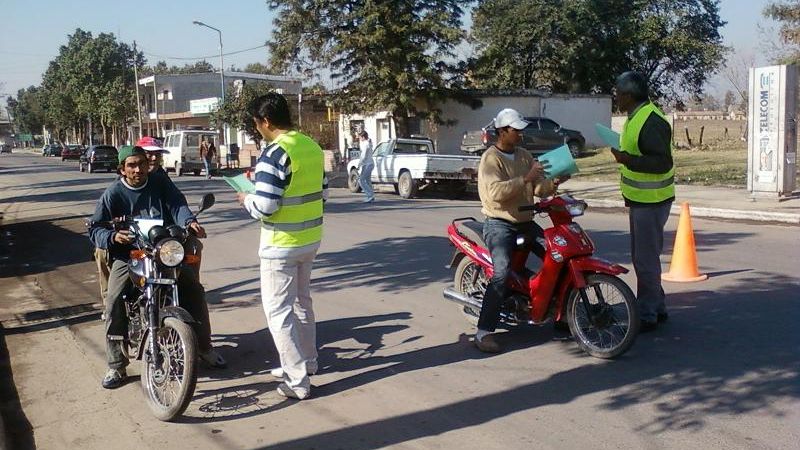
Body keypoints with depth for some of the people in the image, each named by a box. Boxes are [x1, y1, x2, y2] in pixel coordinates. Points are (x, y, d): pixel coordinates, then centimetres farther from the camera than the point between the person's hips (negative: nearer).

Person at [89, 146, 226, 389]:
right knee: (114, 302, -21)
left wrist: (190, 221, -31)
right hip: (127, 255, -2)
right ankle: (116, 366, -10)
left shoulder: (160, 185, 7)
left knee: (194, 290, -5)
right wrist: (113, 237, -26)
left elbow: (177, 206, -9)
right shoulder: (113, 194, 0)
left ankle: (204, 347, 12)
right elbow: (95, 228, -3)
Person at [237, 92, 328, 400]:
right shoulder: (312, 147, 5)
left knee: (279, 311, 1)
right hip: (310, 238, 9)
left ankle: (297, 381, 3)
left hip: (281, 244, -9)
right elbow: (322, 192, 13)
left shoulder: (275, 154, -20)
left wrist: (246, 199, -4)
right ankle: (307, 361, 37)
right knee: (301, 301, 23)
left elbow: (265, 207, -24)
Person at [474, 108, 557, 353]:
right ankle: (483, 332, -23)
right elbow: (496, 192, -26)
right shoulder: (490, 159, -11)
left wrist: (553, 183, -11)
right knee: (502, 273, -24)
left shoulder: (524, 156, 14)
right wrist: (526, 178, -29)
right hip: (500, 224, -8)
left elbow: (539, 188, 9)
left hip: (525, 222, 8)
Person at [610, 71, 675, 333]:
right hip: (640, 200, 11)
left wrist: (629, 160, -32)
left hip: (651, 202, -11)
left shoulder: (651, 121, -20)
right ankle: (657, 308, 28)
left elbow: (663, 162, -27)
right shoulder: (635, 117, 12)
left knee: (646, 259, -5)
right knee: (642, 257, 17)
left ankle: (647, 316, 2)